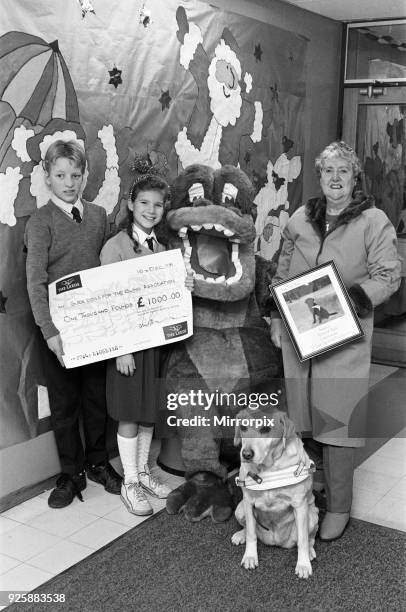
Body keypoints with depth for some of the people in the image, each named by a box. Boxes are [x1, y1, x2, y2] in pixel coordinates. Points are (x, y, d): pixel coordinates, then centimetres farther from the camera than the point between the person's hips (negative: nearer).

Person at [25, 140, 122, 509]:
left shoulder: (98, 215, 6)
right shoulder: (41, 222, -6)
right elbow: (35, 282, -12)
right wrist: (50, 332, -22)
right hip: (60, 328, -3)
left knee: (98, 396, 13)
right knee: (64, 402, 8)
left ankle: (98, 463, 31)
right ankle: (72, 474, 24)